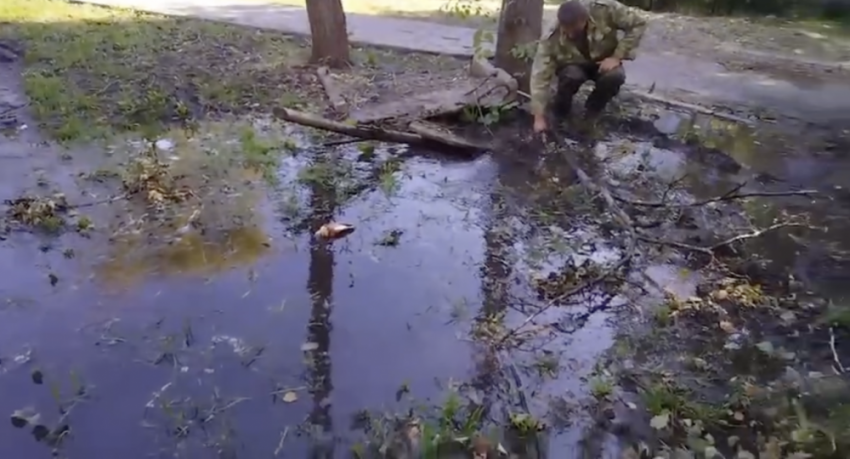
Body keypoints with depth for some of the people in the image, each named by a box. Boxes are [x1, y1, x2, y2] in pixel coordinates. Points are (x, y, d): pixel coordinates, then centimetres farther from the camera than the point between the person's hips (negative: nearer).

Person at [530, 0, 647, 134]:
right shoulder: (551, 37, -31)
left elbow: (638, 23, -21)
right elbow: (541, 75, -31)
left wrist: (617, 57, -28)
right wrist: (539, 116, -34)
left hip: (603, 62, 1)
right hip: (573, 65, -1)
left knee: (615, 76, -32)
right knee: (572, 76, -36)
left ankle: (591, 112, -3)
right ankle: (560, 115, -5)